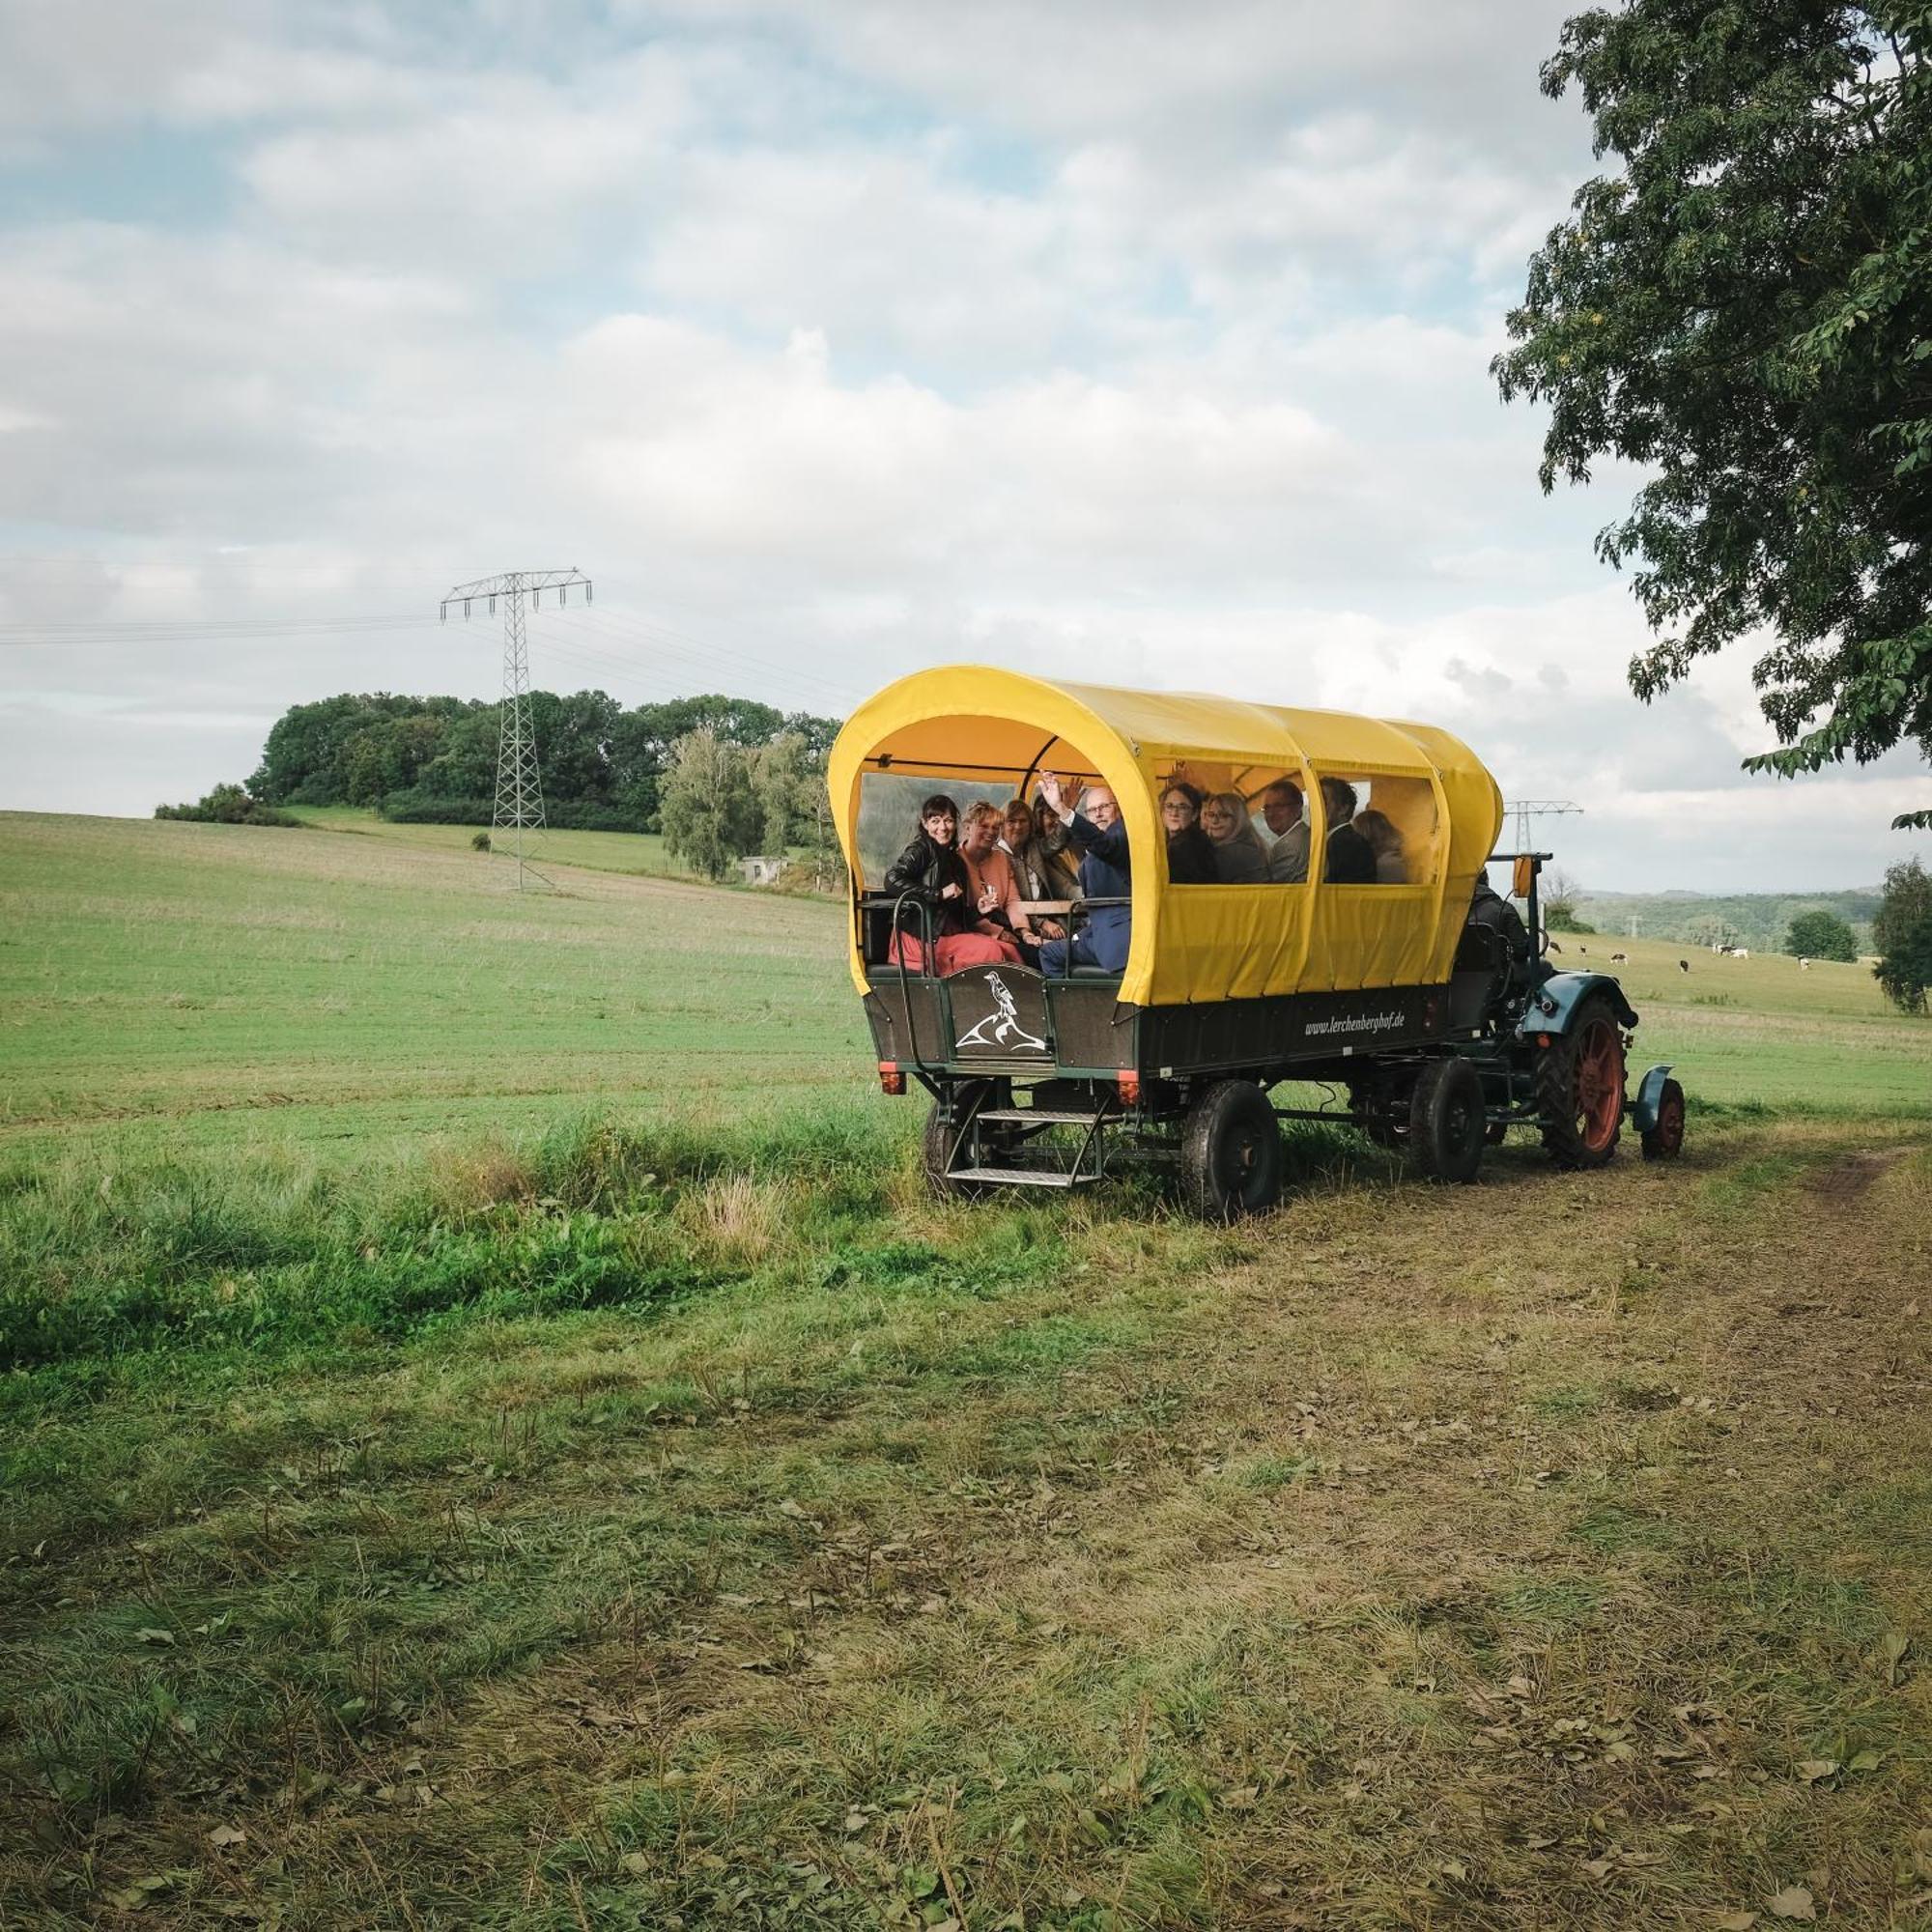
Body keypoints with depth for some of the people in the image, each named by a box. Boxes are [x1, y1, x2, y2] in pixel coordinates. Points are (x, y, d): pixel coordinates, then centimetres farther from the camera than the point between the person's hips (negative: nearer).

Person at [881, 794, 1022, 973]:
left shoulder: (955, 859, 19)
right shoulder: (921, 850, -4)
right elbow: (892, 880, -23)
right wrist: (939, 894, -19)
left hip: (952, 933, 8)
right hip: (923, 938, -8)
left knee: (1009, 950, -11)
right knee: (989, 951, -25)